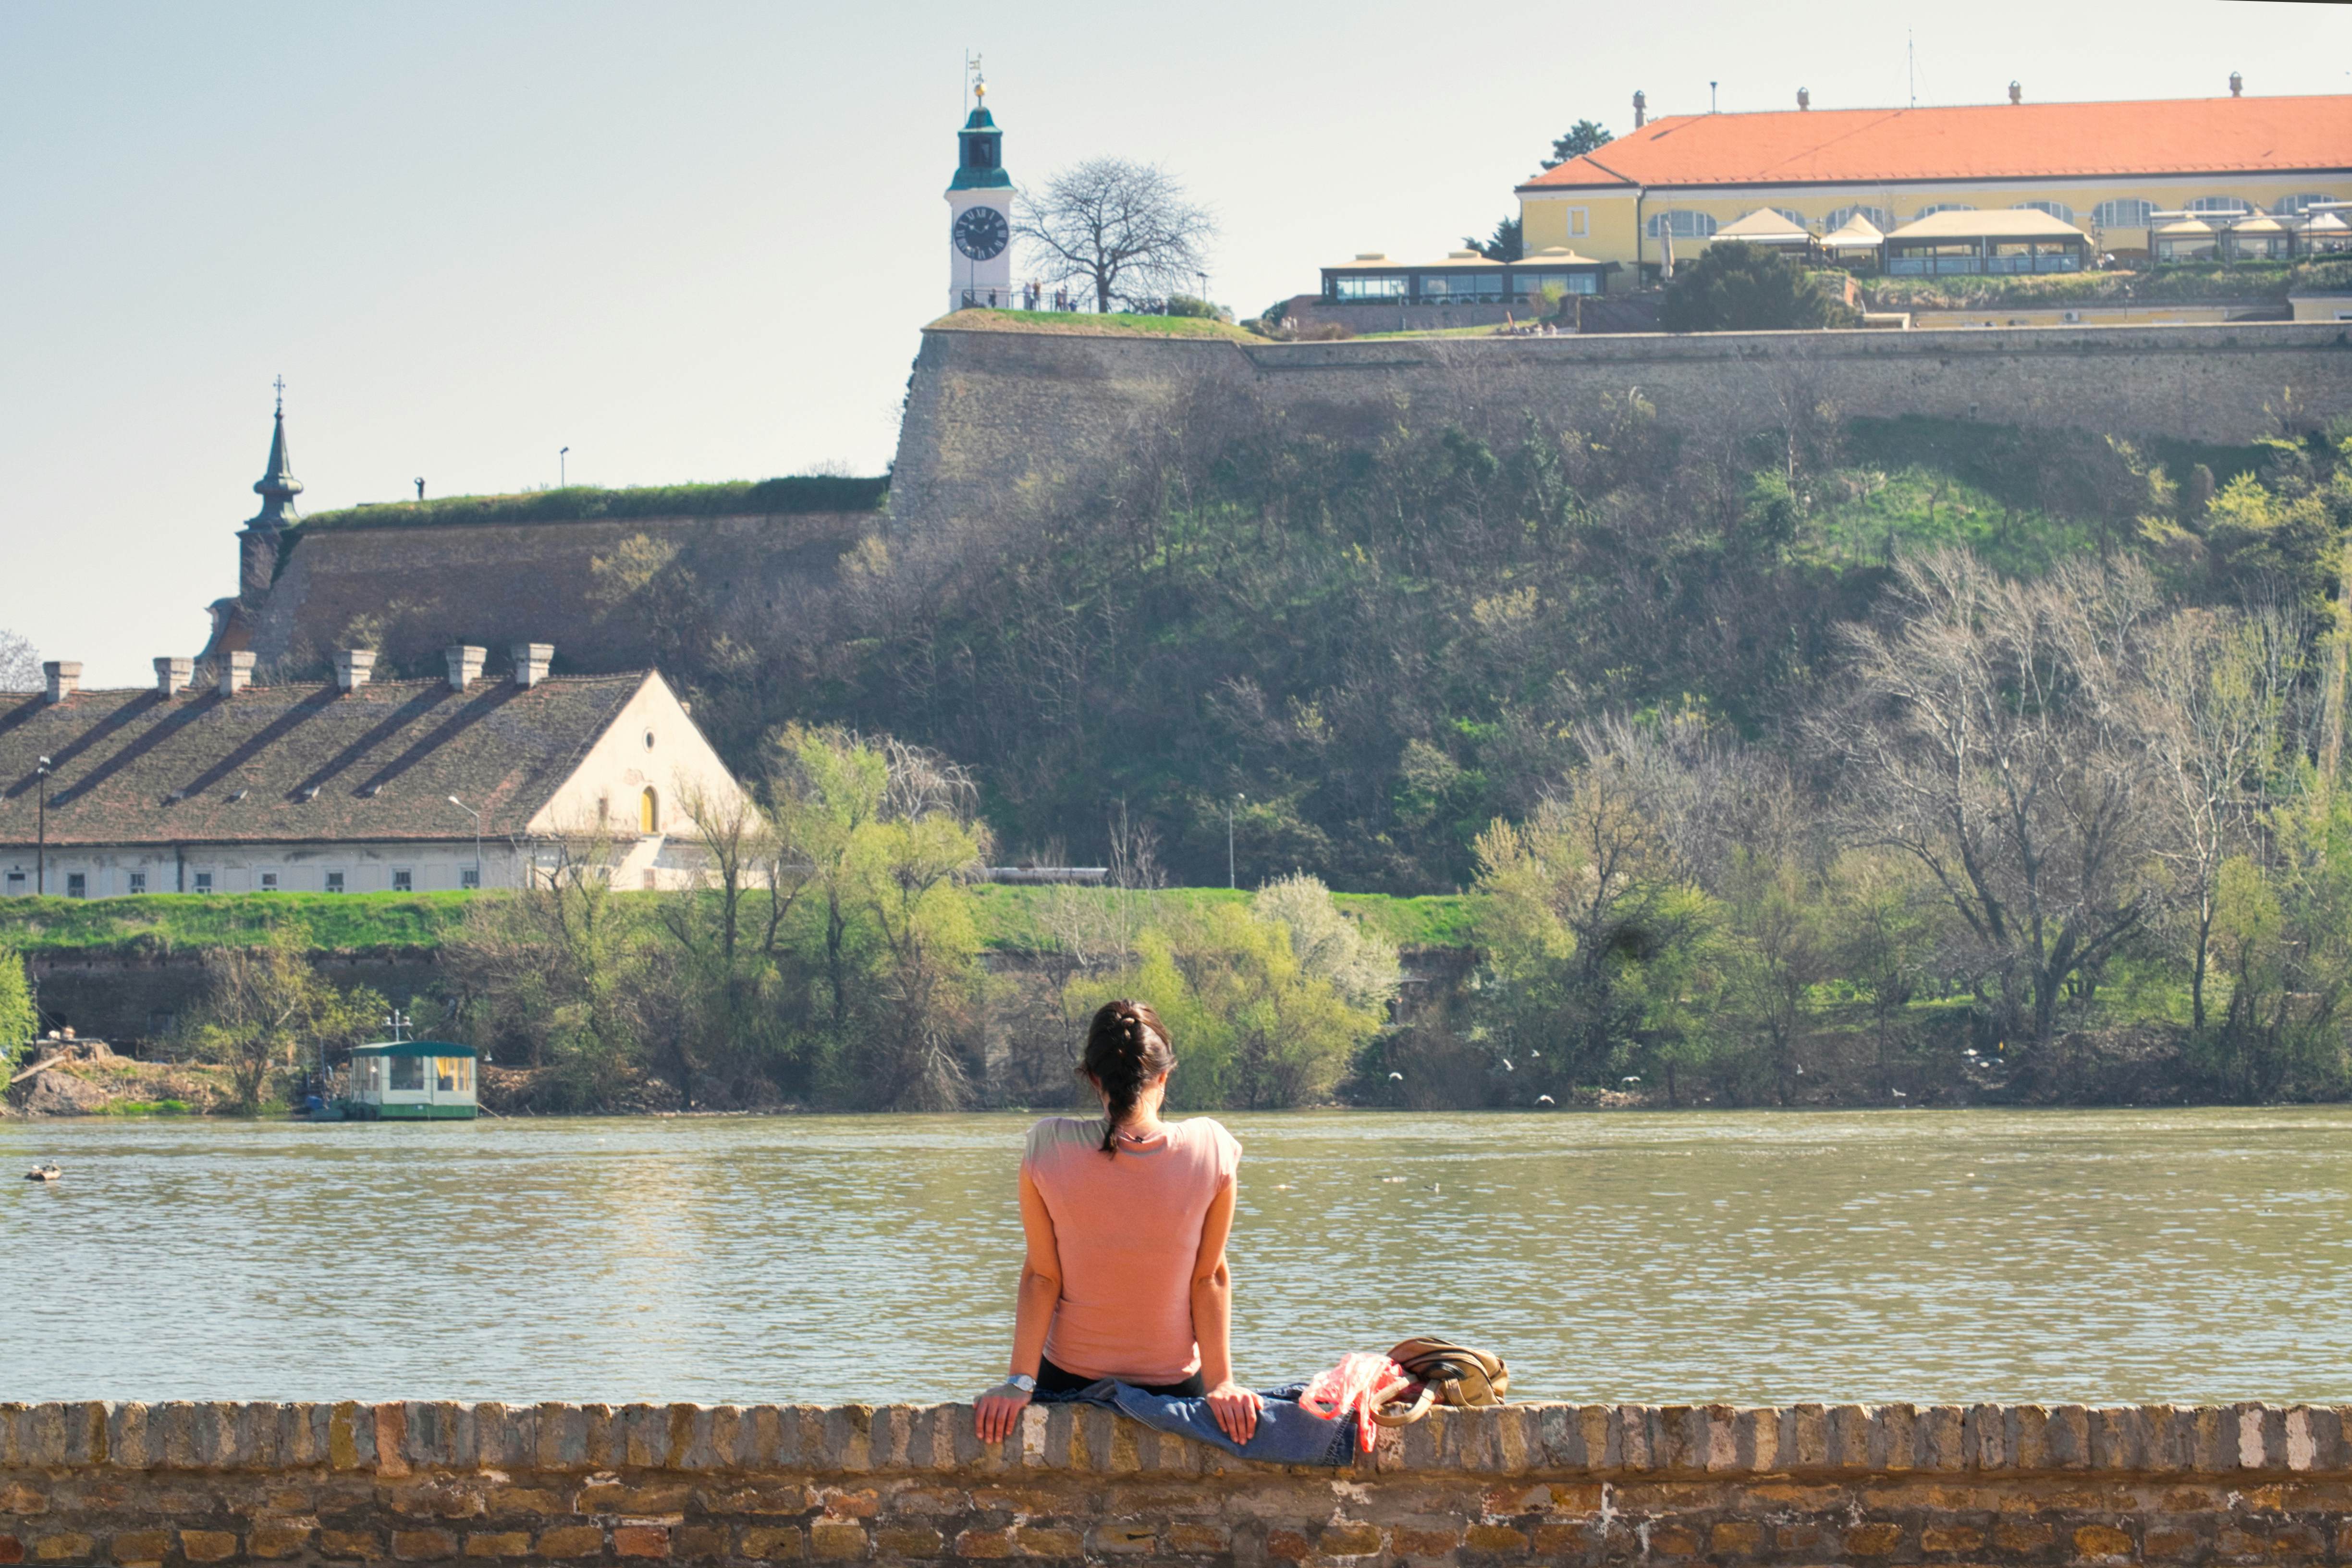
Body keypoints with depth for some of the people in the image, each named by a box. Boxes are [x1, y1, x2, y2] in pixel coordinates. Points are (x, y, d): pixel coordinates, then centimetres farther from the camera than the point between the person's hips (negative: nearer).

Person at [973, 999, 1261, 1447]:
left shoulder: (1049, 1147, -14)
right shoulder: (1210, 1149, -13)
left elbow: (1041, 1276, -9)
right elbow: (1210, 1278, -7)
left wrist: (1020, 1381, -4)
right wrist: (1220, 1384, -3)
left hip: (1068, 1377, 0)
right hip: (1175, 1384, 0)